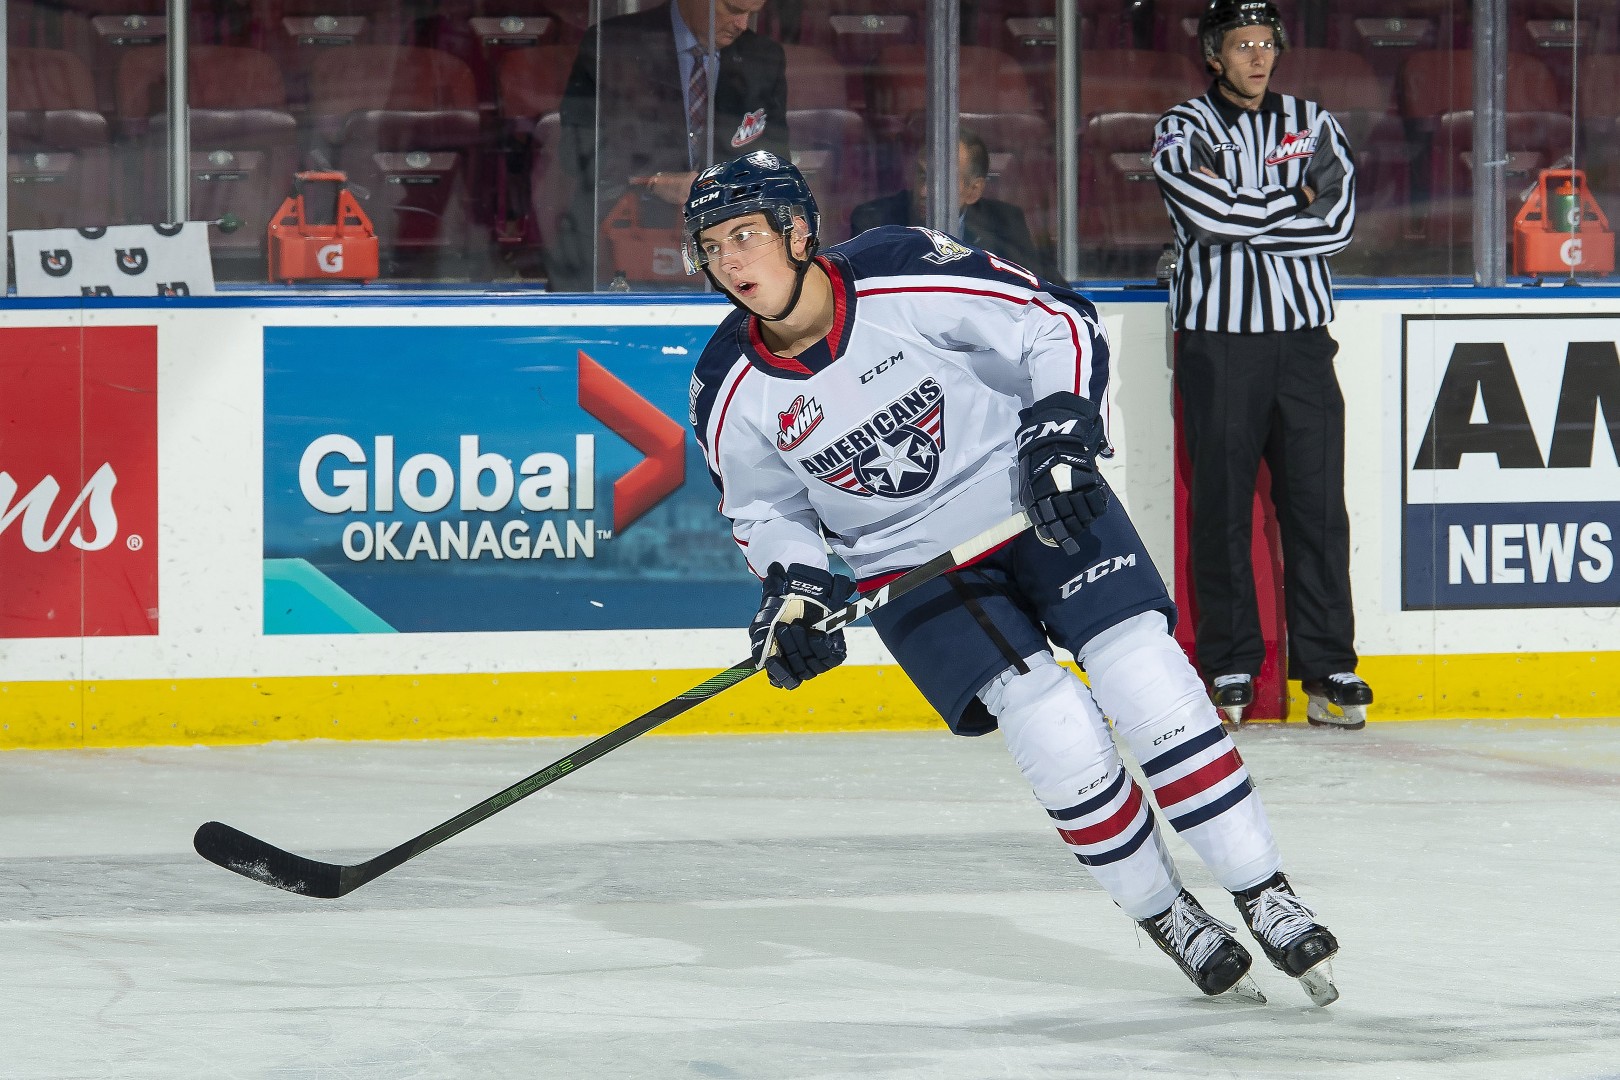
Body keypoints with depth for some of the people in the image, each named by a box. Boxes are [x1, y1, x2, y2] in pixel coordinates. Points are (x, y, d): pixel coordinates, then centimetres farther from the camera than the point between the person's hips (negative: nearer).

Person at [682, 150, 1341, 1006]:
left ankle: (1265, 899, -4)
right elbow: (764, 511, 6)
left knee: (1147, 678, -13)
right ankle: (1166, 918, 4)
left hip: (1035, 504, -1)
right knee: (1054, 731, -15)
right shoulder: (732, 394, -11)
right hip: (912, 563, 1)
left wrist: (1061, 426, -25)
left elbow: (1060, 326, -12)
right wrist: (793, 589, -11)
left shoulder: (909, 278, -22)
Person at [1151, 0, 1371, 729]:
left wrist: (1244, 214, -11)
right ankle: (1230, 668, 6)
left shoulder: (1313, 126, 12)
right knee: (1222, 504, -1)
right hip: (1217, 339, -2)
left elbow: (1339, 220, -3)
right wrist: (1295, 203, -5)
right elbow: (1211, 215, -15)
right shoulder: (1183, 131, 2)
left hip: (1301, 337, 2)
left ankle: (1328, 667, 3)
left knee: (1316, 502, -1)